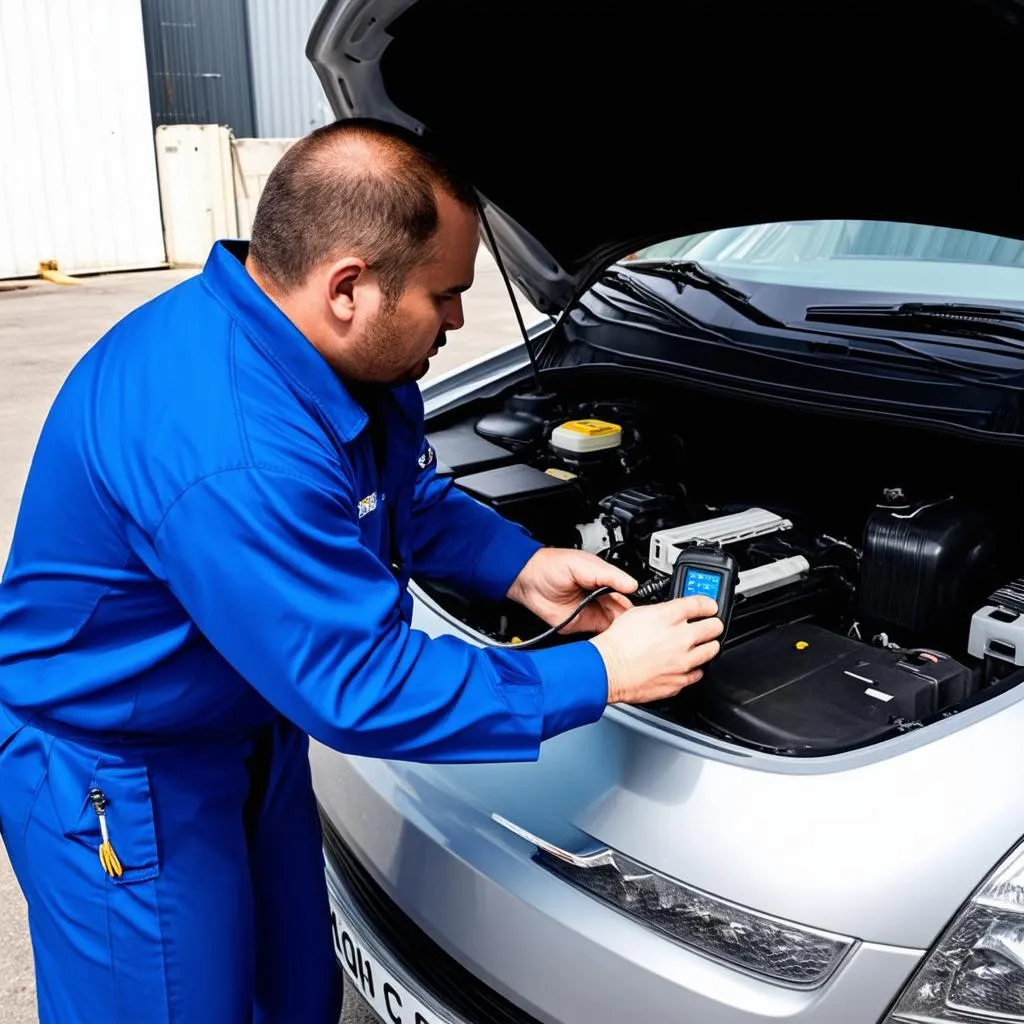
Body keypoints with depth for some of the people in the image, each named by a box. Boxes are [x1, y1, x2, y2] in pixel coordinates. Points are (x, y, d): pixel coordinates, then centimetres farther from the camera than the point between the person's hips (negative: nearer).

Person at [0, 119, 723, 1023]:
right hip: (110, 770, -8)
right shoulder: (228, 455, -37)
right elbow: (365, 689, -32)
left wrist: (521, 568, -5)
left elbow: (407, 494, 10)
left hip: (249, 727, 8)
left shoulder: (327, 347, -8)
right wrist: (603, 675, -26)